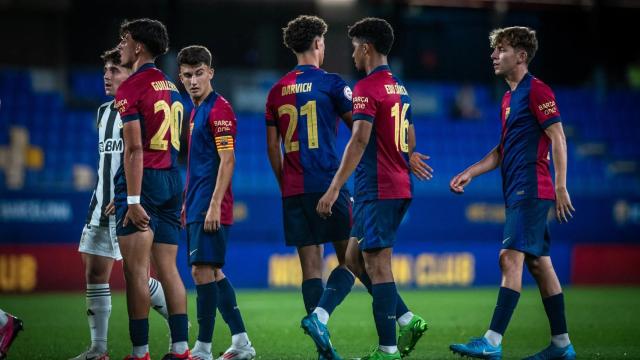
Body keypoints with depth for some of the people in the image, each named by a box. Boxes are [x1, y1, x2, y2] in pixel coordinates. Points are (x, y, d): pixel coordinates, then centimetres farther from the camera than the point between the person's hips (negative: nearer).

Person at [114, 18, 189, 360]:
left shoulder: (130, 88, -9)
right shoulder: (171, 89, 16)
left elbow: (134, 148, -16)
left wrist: (132, 200, -19)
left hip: (144, 179, -8)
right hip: (172, 180, 8)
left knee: (136, 269, -5)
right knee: (168, 269, 9)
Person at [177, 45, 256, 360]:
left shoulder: (219, 109, -11)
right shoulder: (195, 111, 17)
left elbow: (227, 160, -17)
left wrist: (214, 205, -22)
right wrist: (187, 203, 21)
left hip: (210, 208, -10)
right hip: (197, 207, 10)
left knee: (203, 270, -10)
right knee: (212, 272, 12)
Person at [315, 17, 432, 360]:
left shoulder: (366, 88, -13)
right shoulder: (399, 88, 15)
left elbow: (360, 140, -22)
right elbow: (409, 136, 25)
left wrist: (334, 188, -23)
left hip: (376, 190, -9)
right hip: (400, 188, 9)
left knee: (378, 266, -6)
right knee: (356, 258, 16)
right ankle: (407, 319, 11)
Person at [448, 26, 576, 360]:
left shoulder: (536, 91, -10)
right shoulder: (509, 97, 18)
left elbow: (558, 138, -14)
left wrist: (560, 187, -18)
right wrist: (470, 172, 14)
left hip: (530, 191, -10)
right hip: (517, 192, 10)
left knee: (511, 258, -15)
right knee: (539, 264, 10)